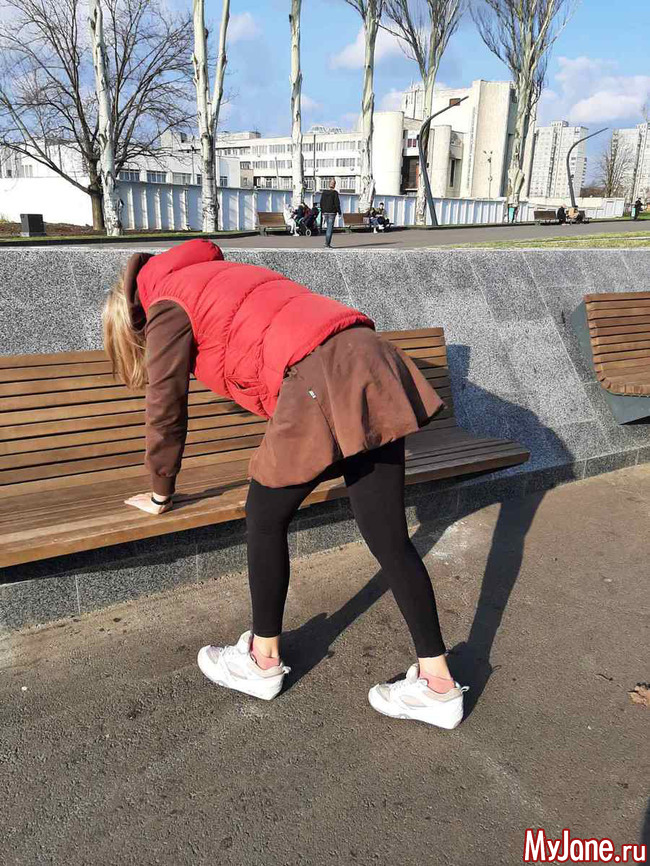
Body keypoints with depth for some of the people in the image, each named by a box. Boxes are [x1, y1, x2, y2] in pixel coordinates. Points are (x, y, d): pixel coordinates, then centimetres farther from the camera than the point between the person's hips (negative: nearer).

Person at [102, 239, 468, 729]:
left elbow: (166, 414, 11)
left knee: (266, 520, 11)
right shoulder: (222, 273, 34)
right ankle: (439, 684, 16)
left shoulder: (167, 308, 10)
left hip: (322, 385, -8)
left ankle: (264, 662, 28)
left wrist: (161, 495, 26)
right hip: (371, 363, 8)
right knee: (390, 538, 9)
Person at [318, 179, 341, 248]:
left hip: (325, 212, 5)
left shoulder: (324, 192, 6)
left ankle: (327, 242, 14)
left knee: (327, 227, 16)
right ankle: (327, 243, -9)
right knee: (330, 228, -3)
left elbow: (321, 203, 9)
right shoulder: (335, 193, -8)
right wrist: (339, 212, -4)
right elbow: (337, 203, -11)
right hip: (332, 212, -5)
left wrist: (322, 212, 16)